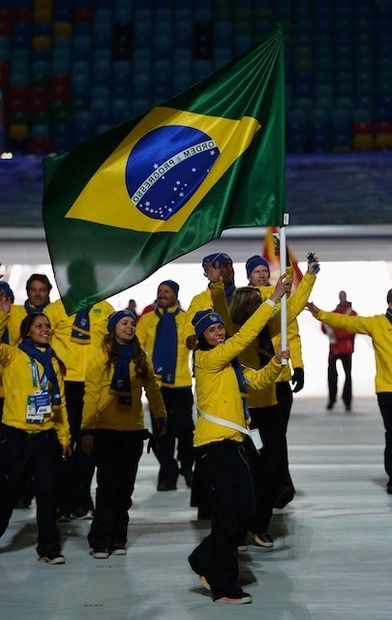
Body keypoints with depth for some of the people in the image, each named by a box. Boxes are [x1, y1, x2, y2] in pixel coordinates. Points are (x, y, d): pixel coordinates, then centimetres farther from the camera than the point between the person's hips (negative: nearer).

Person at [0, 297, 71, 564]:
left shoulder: (54, 363, 11)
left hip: (46, 437, 3)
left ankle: (49, 548, 13)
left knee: (48, 492, 4)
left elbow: (60, 403, 14)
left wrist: (65, 437, 12)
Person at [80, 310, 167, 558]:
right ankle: (100, 540, 2)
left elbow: (153, 389, 10)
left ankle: (118, 538, 18)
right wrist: (87, 429, -11)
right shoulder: (101, 358, -3)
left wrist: (161, 417, -1)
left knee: (125, 486, 9)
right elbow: (91, 395, -6)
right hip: (106, 430, -4)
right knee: (108, 484, -6)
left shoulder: (141, 359, 9)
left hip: (134, 430, 4)